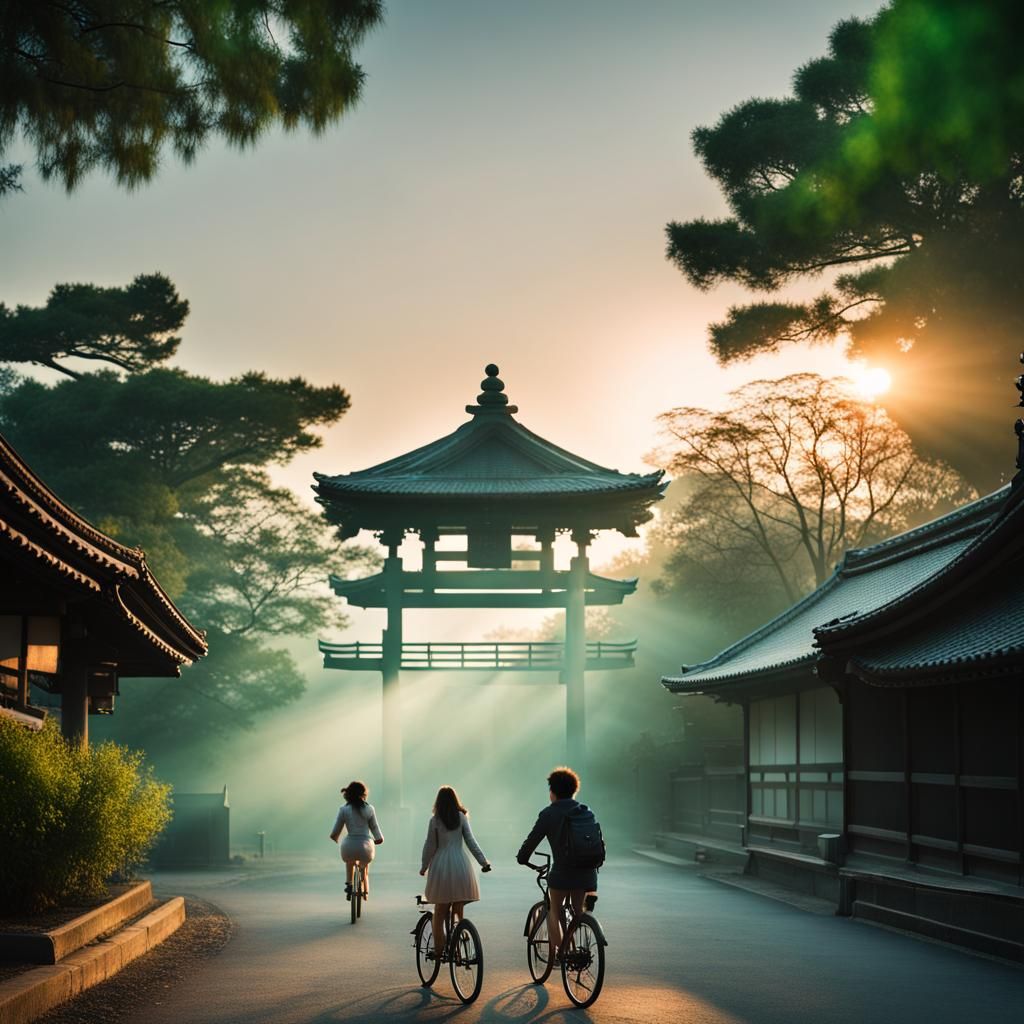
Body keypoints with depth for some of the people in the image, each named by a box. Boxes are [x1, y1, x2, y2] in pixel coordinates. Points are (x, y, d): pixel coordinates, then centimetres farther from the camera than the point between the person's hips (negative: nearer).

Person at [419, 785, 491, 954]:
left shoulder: (435, 820, 0)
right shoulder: (462, 817, 3)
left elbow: (429, 846, 2)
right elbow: (471, 842, 0)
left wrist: (424, 867, 12)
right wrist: (483, 861, 3)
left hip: (441, 865, -1)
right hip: (460, 864, 1)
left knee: (439, 912, 7)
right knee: (458, 912, 5)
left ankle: (439, 949, 5)